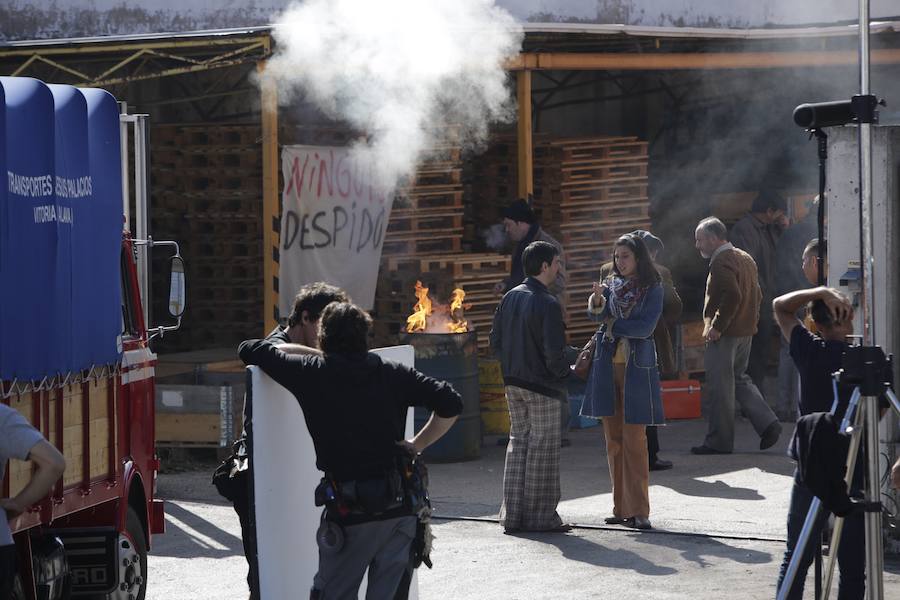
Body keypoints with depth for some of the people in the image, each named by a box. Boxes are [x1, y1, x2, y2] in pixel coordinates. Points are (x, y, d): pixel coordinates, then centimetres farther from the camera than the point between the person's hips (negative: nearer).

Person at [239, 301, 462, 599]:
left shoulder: (313, 373, -1)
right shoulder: (391, 373, 5)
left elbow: (250, 350, 9)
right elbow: (450, 403, -3)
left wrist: (308, 352, 19)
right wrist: (418, 444, 8)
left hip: (350, 510, -3)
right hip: (400, 507, 3)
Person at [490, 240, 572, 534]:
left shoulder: (510, 297, 4)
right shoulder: (548, 305, -19)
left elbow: (496, 340, 8)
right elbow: (554, 352, -21)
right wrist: (565, 372, -3)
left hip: (513, 384, 7)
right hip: (542, 385, -7)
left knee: (518, 441, 15)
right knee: (543, 448, 2)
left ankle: (513, 514, 16)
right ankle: (540, 516, 6)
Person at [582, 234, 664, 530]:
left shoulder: (652, 289, 0)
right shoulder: (611, 285, 10)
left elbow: (646, 327, -10)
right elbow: (596, 314, -7)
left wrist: (614, 324, -5)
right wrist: (597, 301, -26)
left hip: (636, 369, -4)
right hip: (608, 368, 4)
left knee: (634, 442, -8)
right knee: (613, 441, 5)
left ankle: (638, 510, -6)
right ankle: (621, 508, 10)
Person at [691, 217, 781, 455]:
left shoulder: (721, 262, -15)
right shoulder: (745, 258, 15)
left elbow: (732, 295, -27)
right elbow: (757, 294, 19)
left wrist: (716, 326, -22)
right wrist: (752, 320, 19)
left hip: (724, 334, -10)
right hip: (746, 332, 10)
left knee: (719, 386, -2)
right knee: (739, 378, 19)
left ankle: (719, 441, 2)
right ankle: (767, 423, 8)